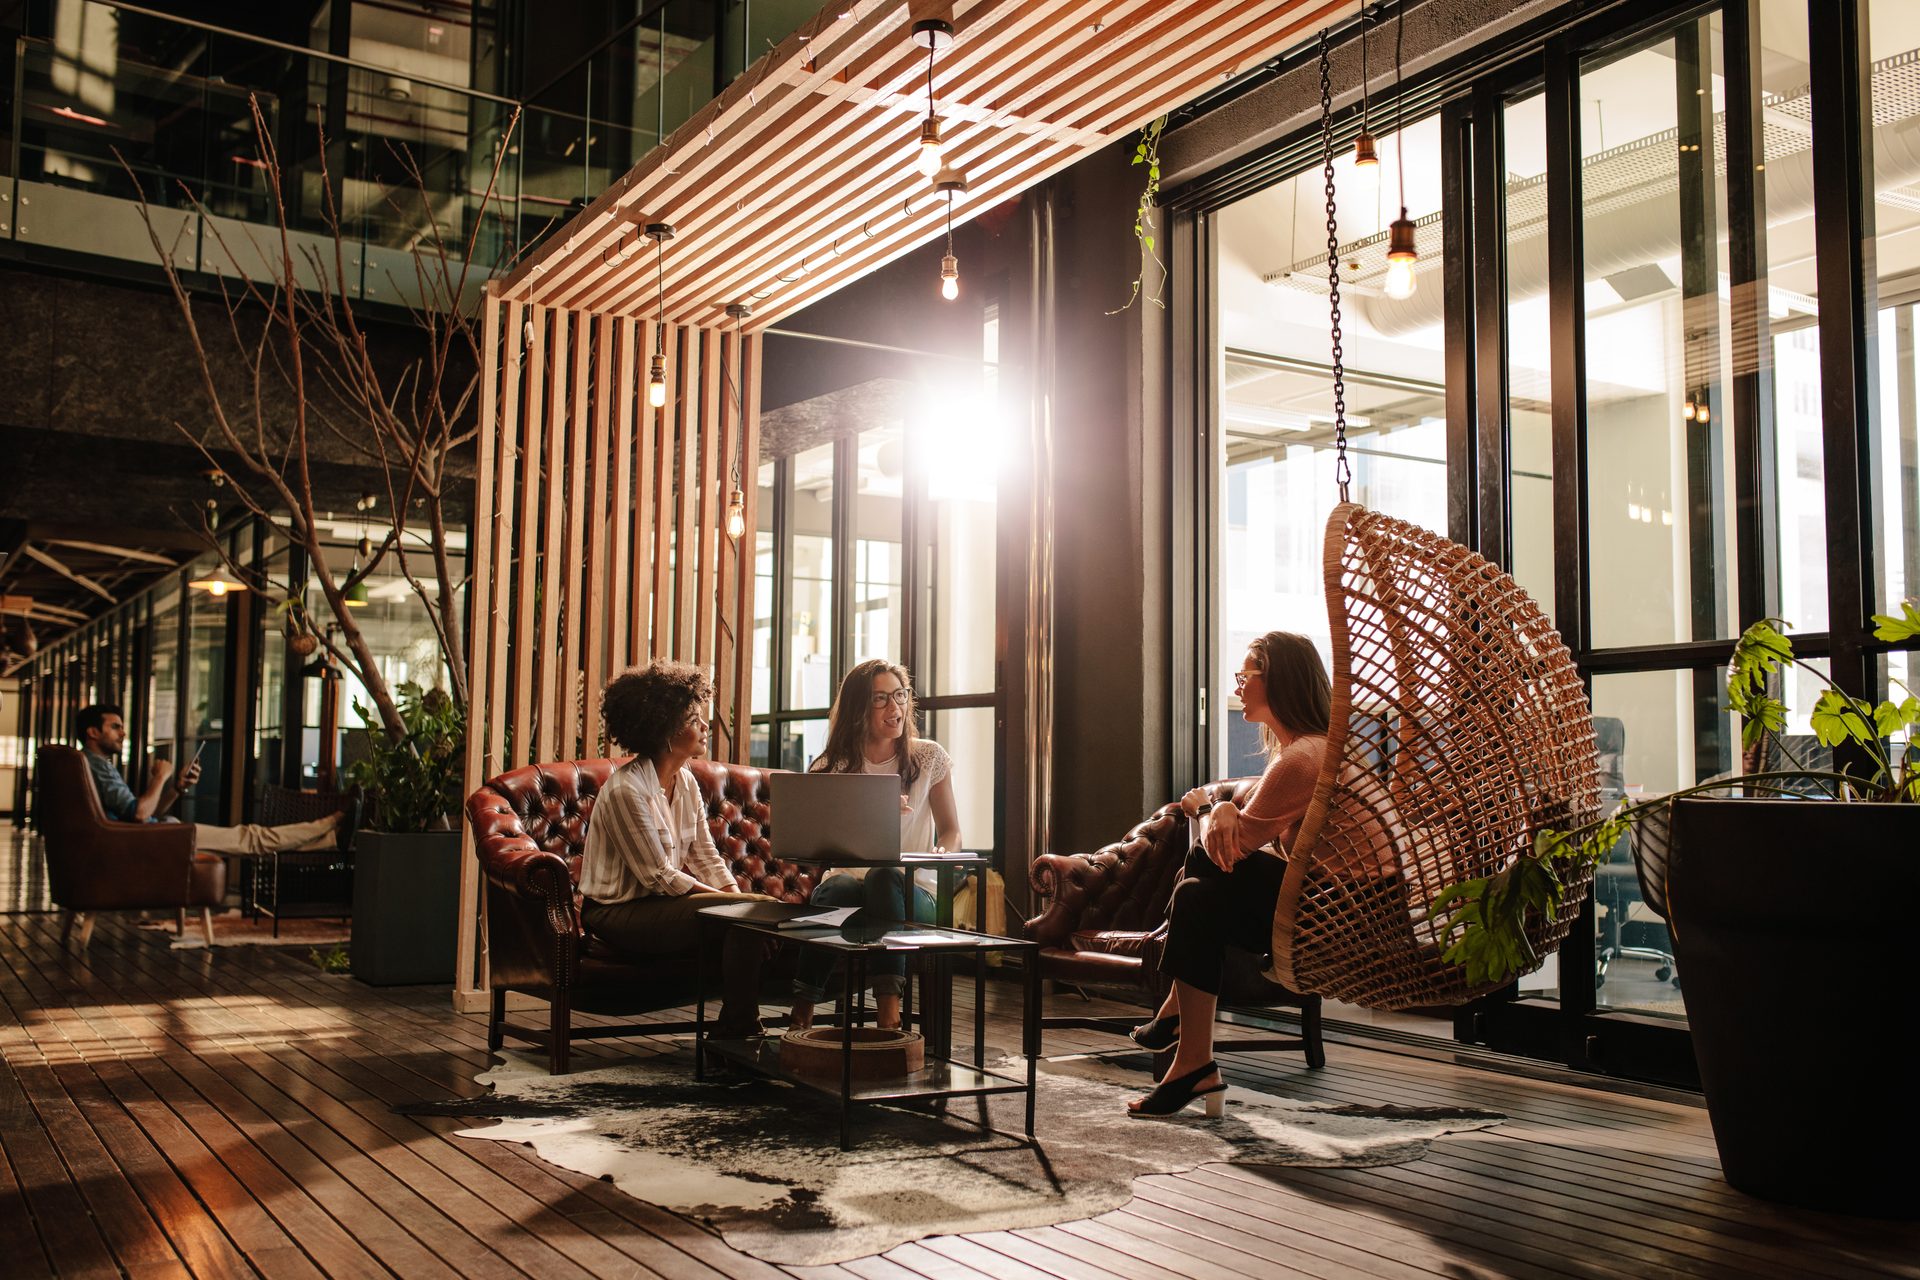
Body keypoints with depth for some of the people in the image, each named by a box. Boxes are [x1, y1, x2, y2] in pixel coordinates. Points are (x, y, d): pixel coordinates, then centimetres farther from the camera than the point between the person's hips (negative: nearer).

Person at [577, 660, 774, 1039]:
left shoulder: (685, 781, 7)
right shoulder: (625, 790, -20)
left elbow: (706, 855, 9)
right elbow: (659, 877, -20)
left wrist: (735, 892, -9)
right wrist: (731, 899, -18)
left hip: (661, 902, 8)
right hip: (619, 913, -8)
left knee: (754, 905, -12)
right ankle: (735, 1033, -12)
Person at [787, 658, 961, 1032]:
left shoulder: (929, 757, 7)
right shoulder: (834, 766, 7)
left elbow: (950, 829, 12)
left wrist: (942, 854, -12)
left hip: (912, 893, 0)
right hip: (850, 880, 1)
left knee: (884, 876, -37)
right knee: (839, 888, -37)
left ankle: (888, 1007, -45)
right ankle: (803, 1011, -32)